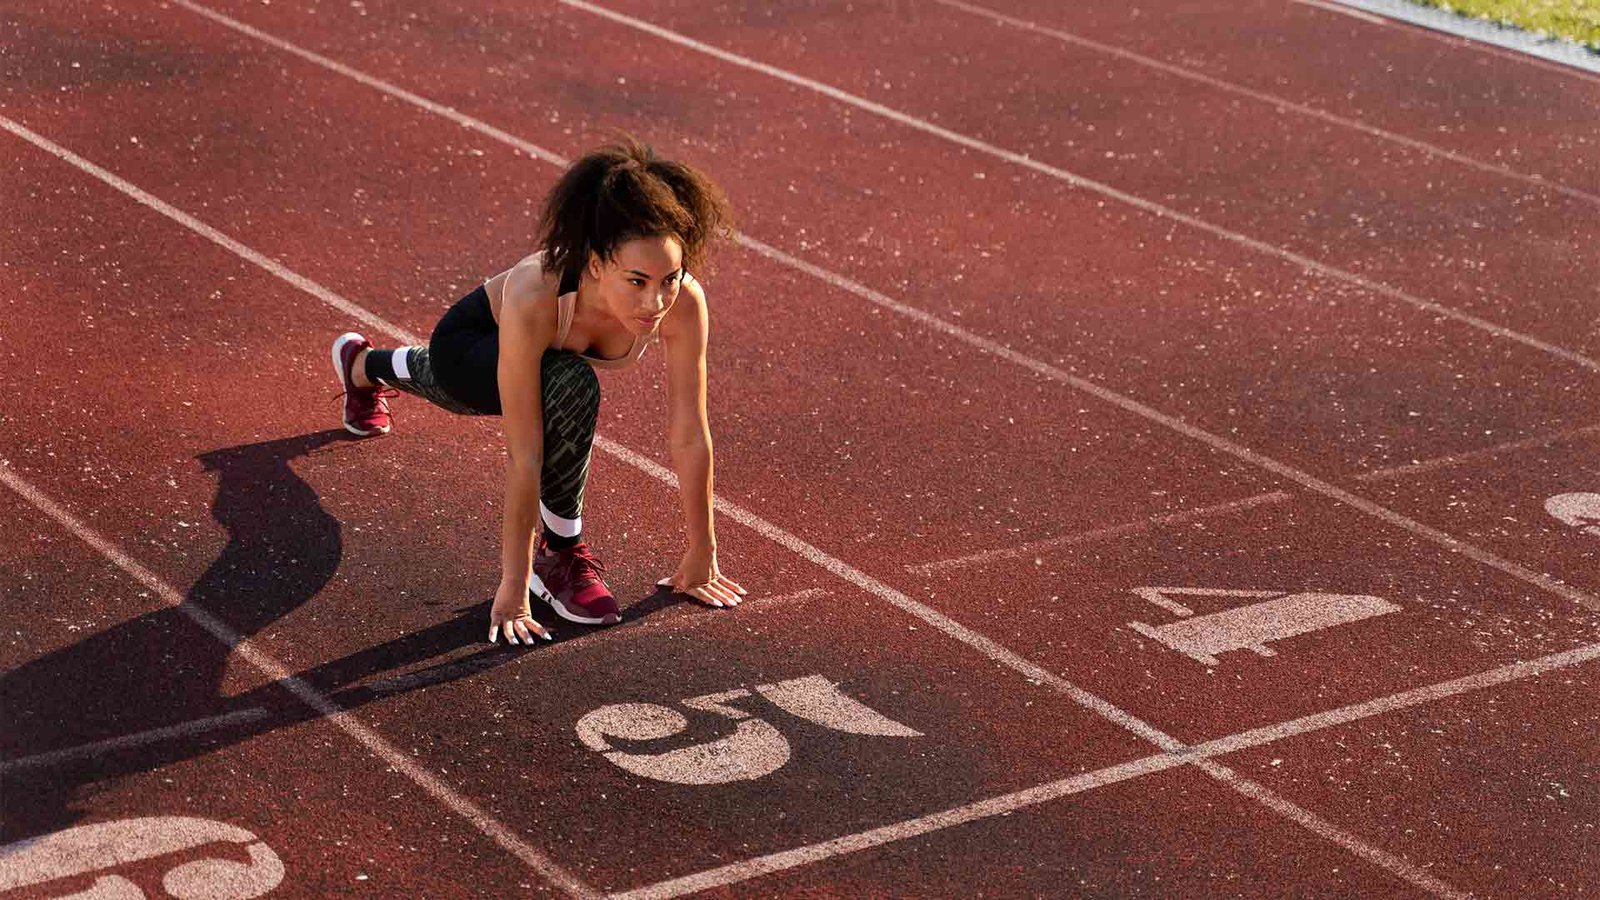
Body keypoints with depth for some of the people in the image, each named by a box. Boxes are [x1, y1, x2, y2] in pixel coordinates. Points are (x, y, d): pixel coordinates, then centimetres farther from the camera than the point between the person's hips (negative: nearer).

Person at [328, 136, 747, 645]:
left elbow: (690, 436, -27)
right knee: (570, 389, -37)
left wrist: (701, 558, -19)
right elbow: (523, 457, -43)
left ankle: (363, 364, 74)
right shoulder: (535, 300, -47)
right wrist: (513, 588, -38)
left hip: (556, 352, 5)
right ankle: (559, 551, -10)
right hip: (470, 343, -5)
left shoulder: (683, 302, -38)